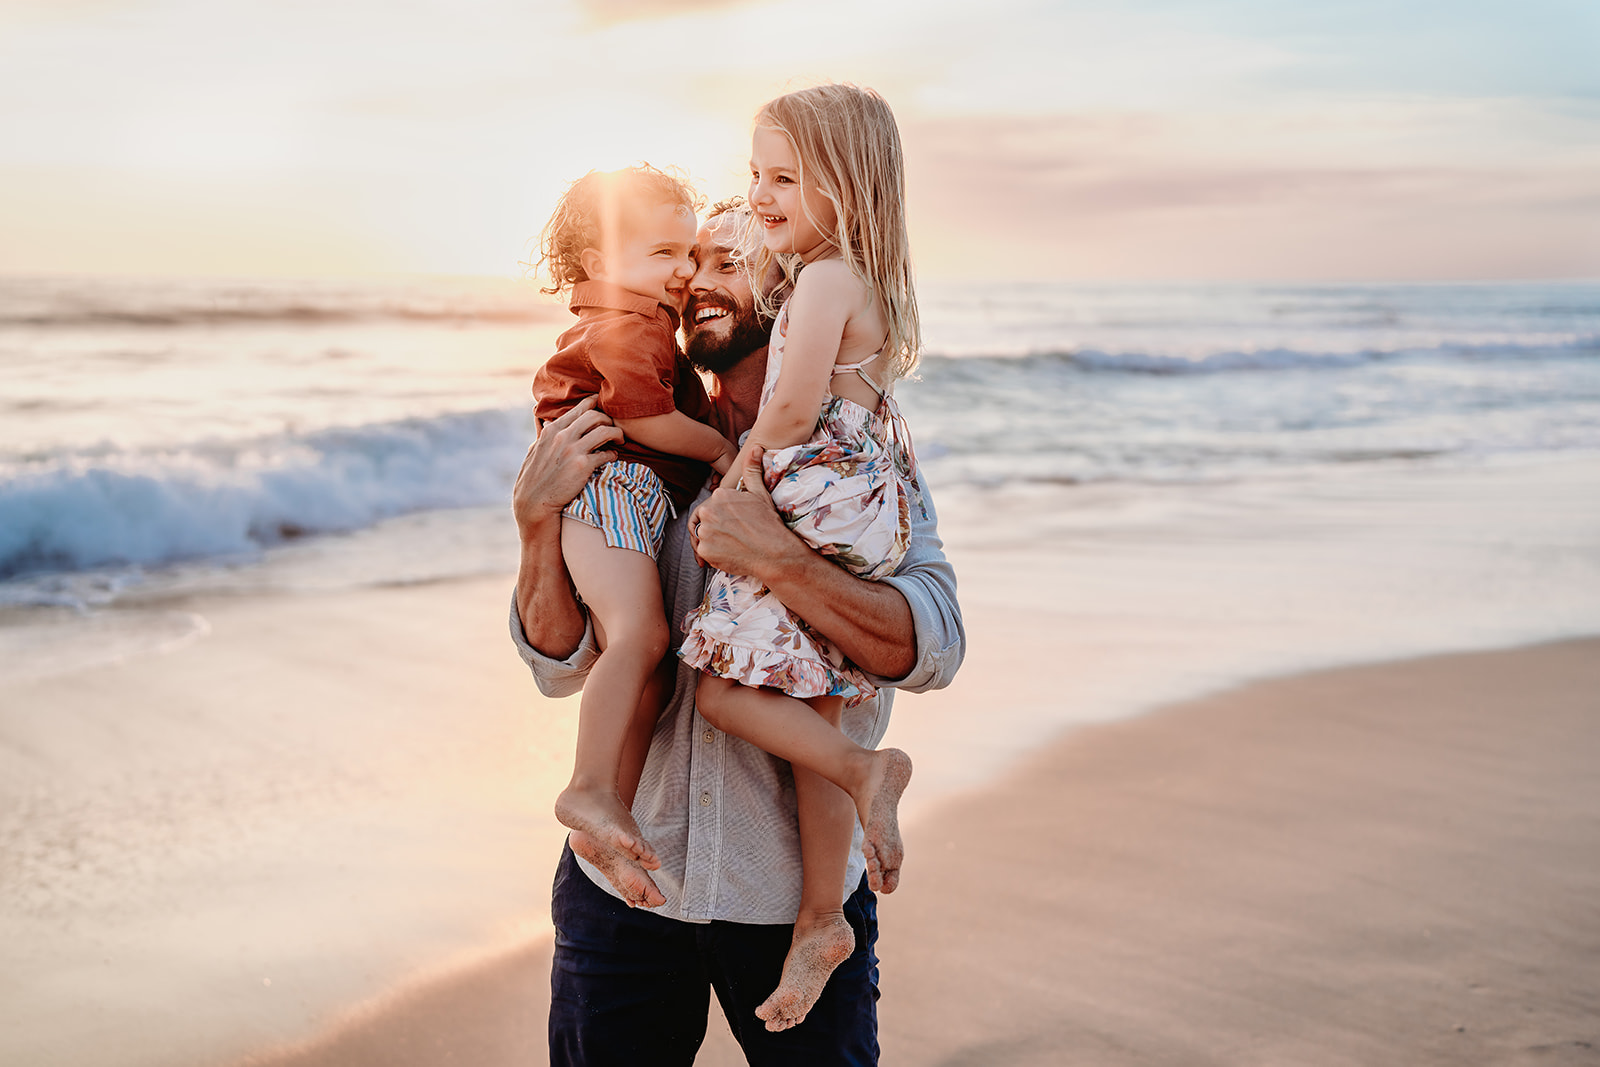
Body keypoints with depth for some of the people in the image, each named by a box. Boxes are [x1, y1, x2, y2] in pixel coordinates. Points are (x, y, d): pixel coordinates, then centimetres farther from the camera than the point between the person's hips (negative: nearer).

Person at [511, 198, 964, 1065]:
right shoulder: (637, 450, 2)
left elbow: (931, 650, -18)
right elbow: (562, 665, -3)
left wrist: (775, 559, -30)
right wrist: (538, 515, -18)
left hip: (798, 892, -2)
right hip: (621, 882, 2)